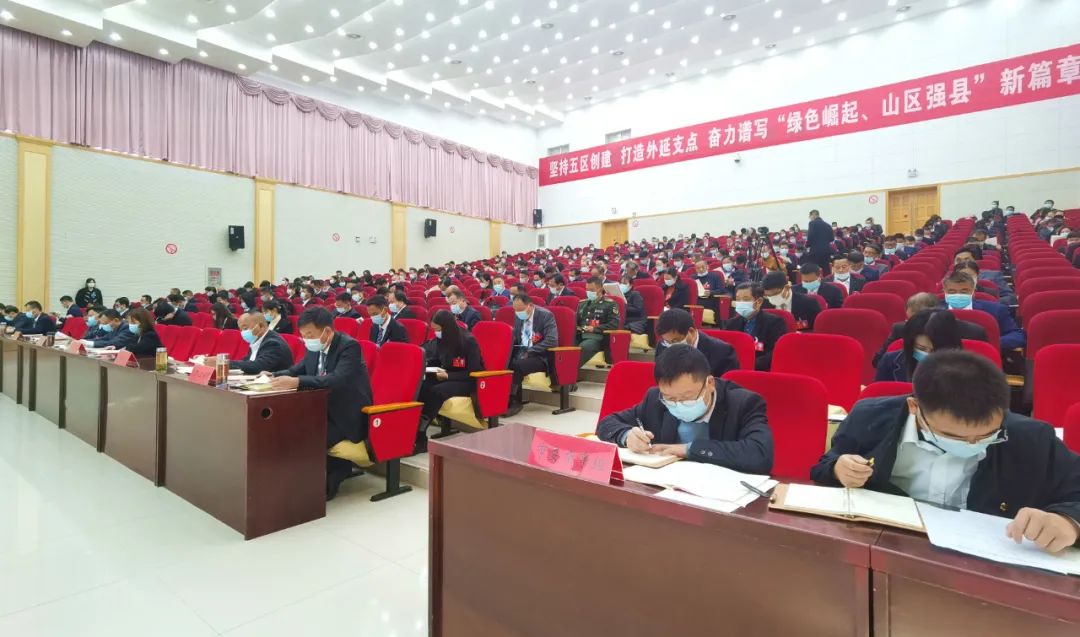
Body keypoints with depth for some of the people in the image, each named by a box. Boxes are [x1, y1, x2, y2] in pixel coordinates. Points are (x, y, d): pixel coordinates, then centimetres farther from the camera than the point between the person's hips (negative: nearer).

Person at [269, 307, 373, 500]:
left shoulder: (349, 346, -20)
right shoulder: (315, 348, 4)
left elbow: (338, 379, -34)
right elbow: (298, 370, 15)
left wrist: (296, 382, -42)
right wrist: (274, 376, -6)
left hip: (347, 417, -8)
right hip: (325, 410, 8)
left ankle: (326, 481, 1)